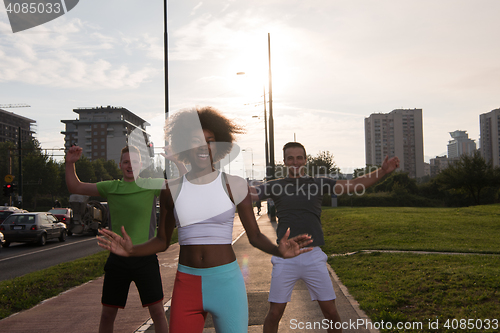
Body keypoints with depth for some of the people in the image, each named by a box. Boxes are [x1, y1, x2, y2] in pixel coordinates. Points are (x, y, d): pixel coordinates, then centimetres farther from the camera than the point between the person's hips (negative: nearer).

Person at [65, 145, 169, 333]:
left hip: (145, 257, -2)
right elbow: (75, 187, 9)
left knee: (157, 311, 1)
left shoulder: (151, 186, -1)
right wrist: (70, 163, -6)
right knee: (107, 313, 11)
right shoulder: (111, 188, 5)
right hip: (118, 259, 2)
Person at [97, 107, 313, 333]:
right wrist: (131, 250, -6)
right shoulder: (172, 189, 4)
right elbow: (162, 241, 11)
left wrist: (278, 250, -18)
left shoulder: (235, 185, -2)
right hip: (186, 284, 2)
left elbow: (254, 235, 2)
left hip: (226, 281, -1)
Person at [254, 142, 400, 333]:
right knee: (275, 313, 2)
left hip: (314, 256, 1)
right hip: (285, 257, -1)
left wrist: (382, 172, -9)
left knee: (330, 312, 5)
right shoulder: (275, 186, 5)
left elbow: (354, 186, 2)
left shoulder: (319, 184, 8)